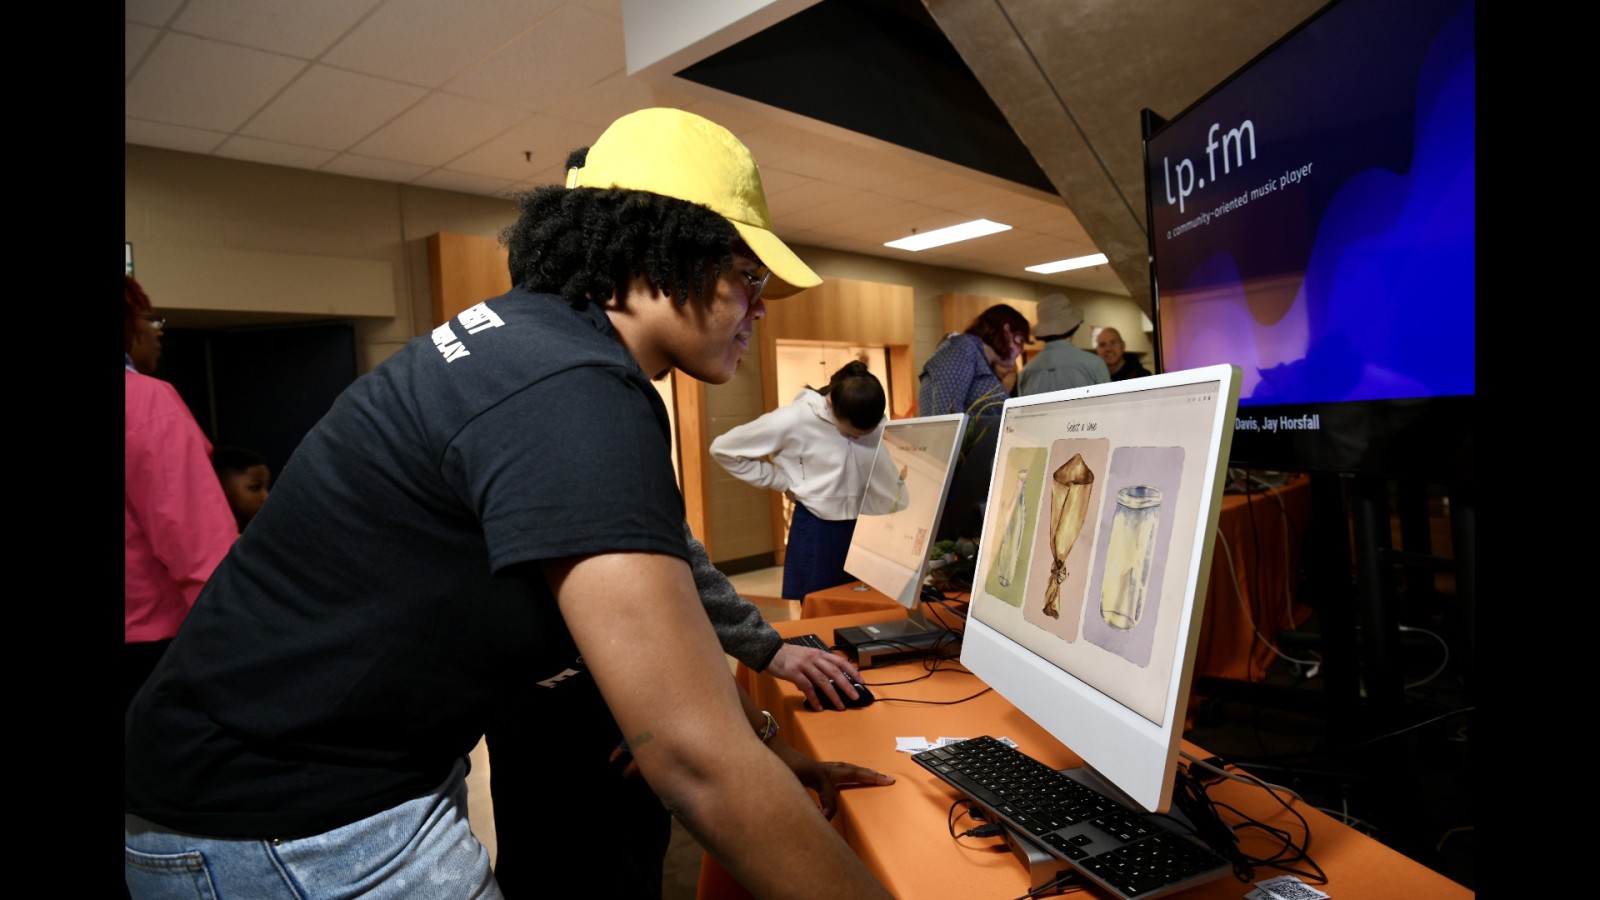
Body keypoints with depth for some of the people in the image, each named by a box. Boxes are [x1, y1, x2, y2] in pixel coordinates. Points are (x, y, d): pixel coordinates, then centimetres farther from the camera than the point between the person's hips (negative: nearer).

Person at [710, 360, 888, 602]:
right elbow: (723, 449, -8)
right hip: (817, 531, -4)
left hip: (866, 528, 4)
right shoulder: (793, 421, -15)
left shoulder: (878, 423, -3)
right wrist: (784, 482, -7)